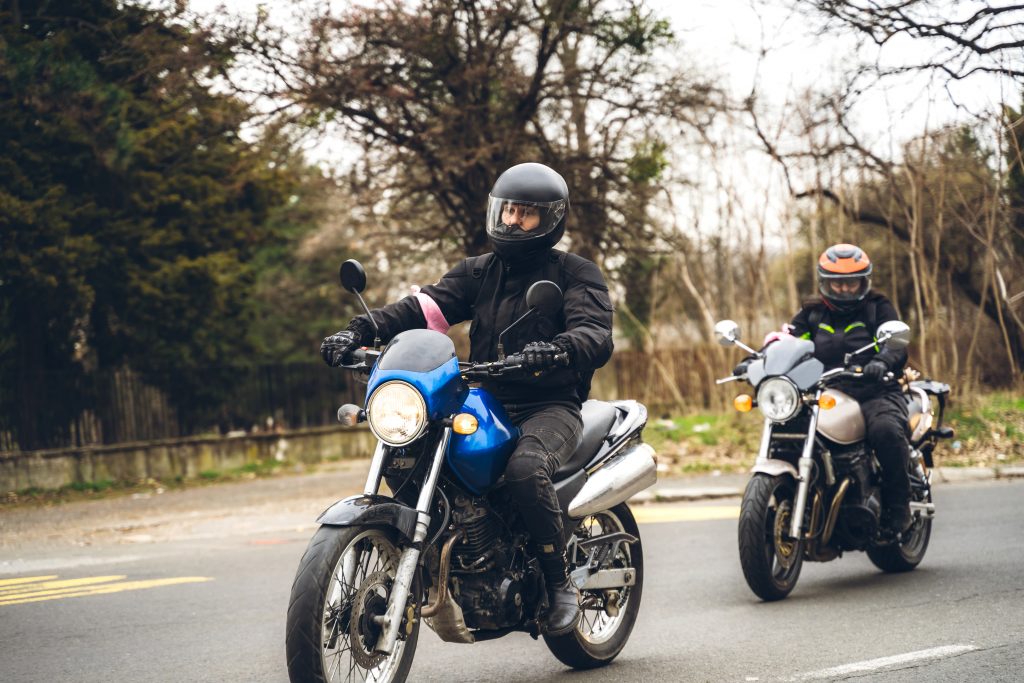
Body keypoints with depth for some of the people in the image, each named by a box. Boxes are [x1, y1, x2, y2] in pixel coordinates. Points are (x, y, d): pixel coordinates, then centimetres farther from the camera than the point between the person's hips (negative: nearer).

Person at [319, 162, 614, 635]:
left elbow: (596, 336, -15)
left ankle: (561, 583, -18)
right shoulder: (479, 272, 17)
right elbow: (426, 306, 1)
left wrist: (556, 350, -39)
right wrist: (362, 330, -17)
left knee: (525, 467, -36)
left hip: (552, 406, -5)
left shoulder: (576, 274, 2)